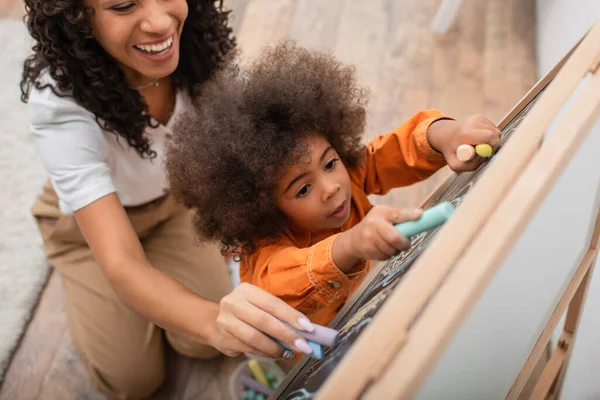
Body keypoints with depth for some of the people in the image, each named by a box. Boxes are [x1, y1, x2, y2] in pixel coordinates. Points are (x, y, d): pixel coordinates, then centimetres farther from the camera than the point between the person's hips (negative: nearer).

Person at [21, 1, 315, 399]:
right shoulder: (60, 101, -40)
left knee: (203, 346, -6)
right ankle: (86, 290, 24)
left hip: (171, 198, 3)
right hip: (84, 219, -2)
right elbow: (122, 267, -45)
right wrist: (214, 318, -65)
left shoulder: (197, 38, -28)